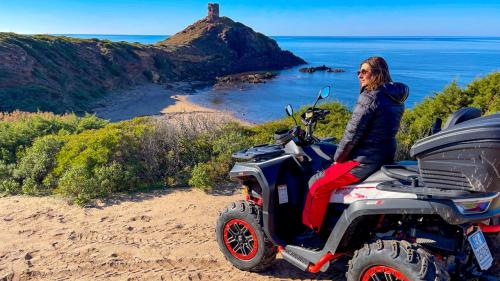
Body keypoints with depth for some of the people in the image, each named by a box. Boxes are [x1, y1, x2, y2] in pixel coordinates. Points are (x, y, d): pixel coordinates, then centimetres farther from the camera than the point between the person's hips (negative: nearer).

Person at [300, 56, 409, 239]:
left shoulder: (369, 97, -18)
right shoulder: (396, 97, 10)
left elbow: (352, 133, -19)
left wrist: (337, 158, -4)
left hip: (365, 161, -10)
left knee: (318, 184, -2)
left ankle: (311, 230, 7)